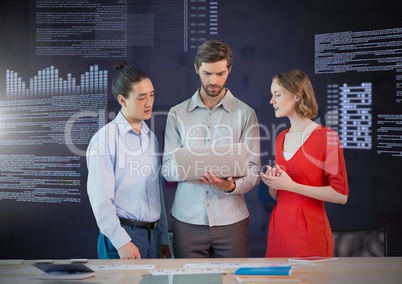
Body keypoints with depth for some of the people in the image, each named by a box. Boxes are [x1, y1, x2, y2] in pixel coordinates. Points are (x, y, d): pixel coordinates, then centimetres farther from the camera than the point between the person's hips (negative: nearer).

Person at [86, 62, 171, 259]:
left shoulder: (151, 137, 10)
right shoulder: (105, 138, -10)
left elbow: (157, 192, 12)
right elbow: (100, 198, -13)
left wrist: (163, 238, 12)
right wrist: (122, 241, -16)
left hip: (152, 234, 6)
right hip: (122, 235, -6)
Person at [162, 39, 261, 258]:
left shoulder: (245, 114, 3)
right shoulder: (177, 114, 7)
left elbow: (253, 170, -1)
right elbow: (167, 168, 3)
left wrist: (232, 186, -22)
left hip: (231, 220, 0)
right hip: (187, 219, 1)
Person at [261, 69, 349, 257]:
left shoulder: (326, 136, -9)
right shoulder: (281, 138, 11)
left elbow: (341, 195, -14)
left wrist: (291, 185, -17)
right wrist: (272, 183, -3)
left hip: (309, 228, -6)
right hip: (279, 226, 6)